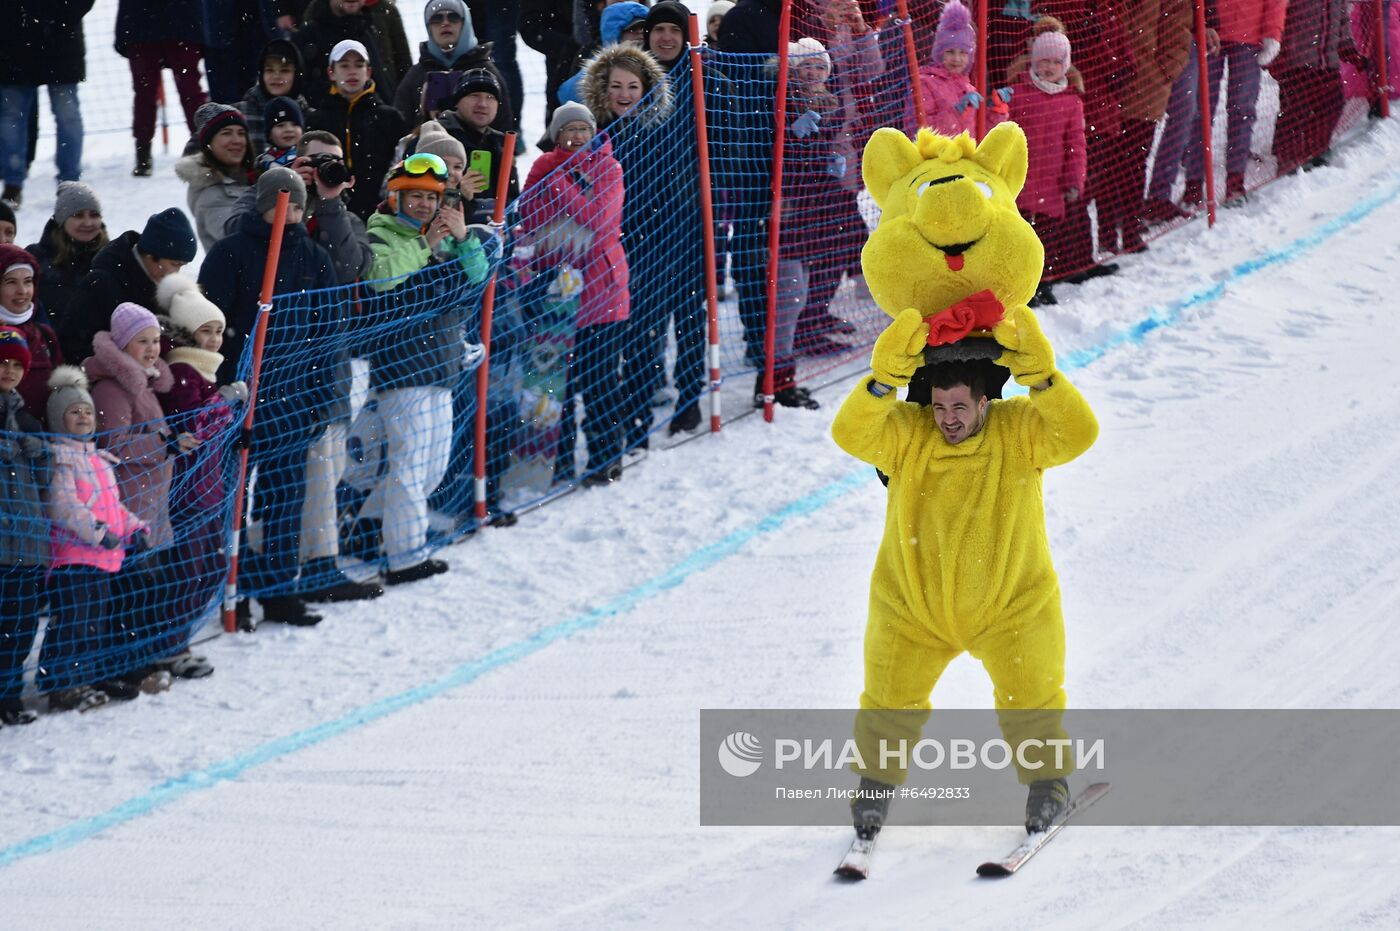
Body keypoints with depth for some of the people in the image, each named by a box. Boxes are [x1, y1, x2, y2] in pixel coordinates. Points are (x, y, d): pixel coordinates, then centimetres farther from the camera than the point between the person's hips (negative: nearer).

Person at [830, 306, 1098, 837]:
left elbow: (1078, 434, -31)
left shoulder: (1019, 430, -15)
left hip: (1012, 608, -1)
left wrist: (1039, 376, -43)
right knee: (889, 706, 7)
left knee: (1029, 704, 5)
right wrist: (885, 378, -45)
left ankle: (1048, 781, 31)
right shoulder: (905, 433, -14)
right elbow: (851, 434, -31)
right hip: (912, 608, 1)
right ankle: (877, 781, 32)